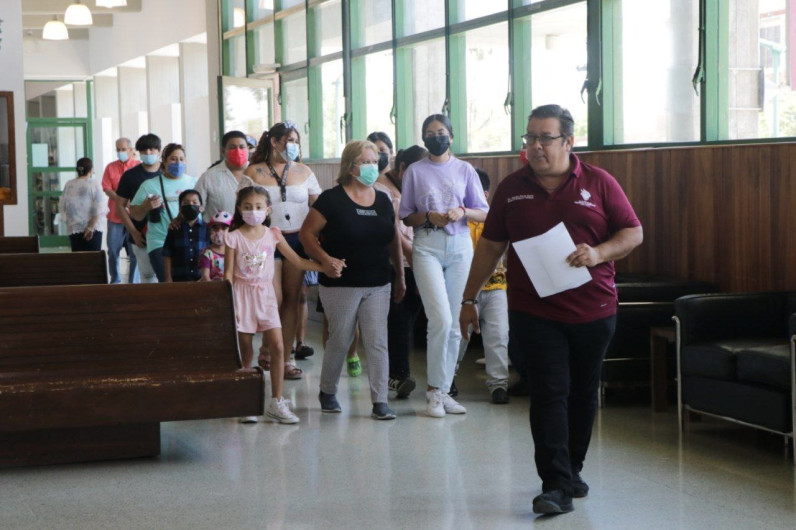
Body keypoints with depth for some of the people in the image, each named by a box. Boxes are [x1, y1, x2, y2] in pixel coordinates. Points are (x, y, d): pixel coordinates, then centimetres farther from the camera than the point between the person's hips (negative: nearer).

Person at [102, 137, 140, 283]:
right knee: (113, 251, 4)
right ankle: (115, 281, 16)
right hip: (115, 216, 2)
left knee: (134, 253, -2)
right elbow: (107, 188, 1)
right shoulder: (110, 167, 10)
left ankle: (133, 282, 4)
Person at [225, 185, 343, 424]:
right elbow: (228, 273, -4)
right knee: (245, 353, 1)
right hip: (242, 295, -2)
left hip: (265, 295, 2)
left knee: (277, 347, -8)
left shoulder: (272, 234, 4)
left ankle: (276, 403, 1)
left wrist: (324, 267, 1)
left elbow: (296, 260, 8)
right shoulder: (234, 237, -4)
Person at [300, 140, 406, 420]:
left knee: (377, 342, -3)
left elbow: (394, 240, 17)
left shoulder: (383, 201, 8)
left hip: (378, 284, 4)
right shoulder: (332, 200, -7)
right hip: (341, 286, -4)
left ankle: (380, 401, 0)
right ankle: (327, 392, 28)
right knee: (340, 341, 7)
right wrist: (326, 260, -19)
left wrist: (400, 276, 17)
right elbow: (307, 234, -7)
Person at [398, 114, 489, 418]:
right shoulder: (415, 171, 7)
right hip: (427, 247, -2)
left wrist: (463, 212, -11)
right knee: (441, 319, -15)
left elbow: (484, 213, 9)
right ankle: (435, 389, -4)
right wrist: (429, 217, -12)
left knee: (453, 324, 4)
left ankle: (442, 391, 12)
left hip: (460, 246, 3)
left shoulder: (464, 170, 10)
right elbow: (406, 216, 6)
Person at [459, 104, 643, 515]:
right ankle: (557, 485, -11)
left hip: (592, 311, 1)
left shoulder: (599, 183, 2)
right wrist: (469, 298, 11)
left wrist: (599, 253, -16)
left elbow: (633, 233, 3)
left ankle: (571, 470, 29)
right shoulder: (512, 188, 6)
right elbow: (490, 247, 11)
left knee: (583, 395, 12)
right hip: (534, 310, -1)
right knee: (550, 394, -8)